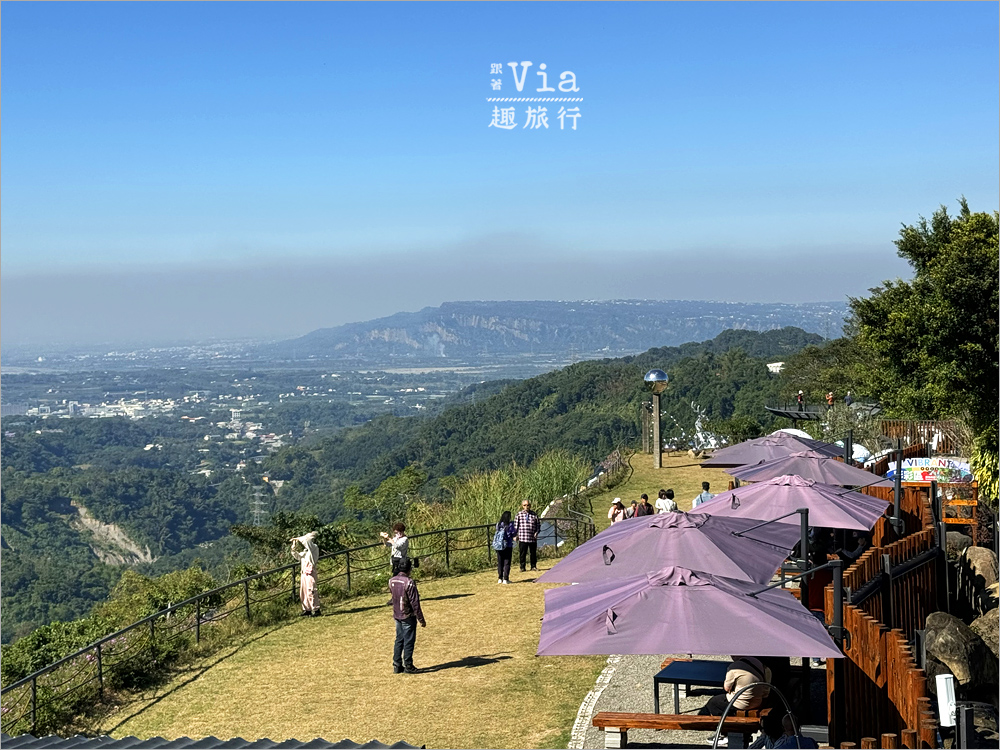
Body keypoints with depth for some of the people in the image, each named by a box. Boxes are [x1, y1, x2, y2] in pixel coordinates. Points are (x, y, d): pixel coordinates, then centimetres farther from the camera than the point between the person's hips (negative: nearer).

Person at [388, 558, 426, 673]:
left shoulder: (392, 581, -2)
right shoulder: (409, 582, -21)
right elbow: (415, 603, -19)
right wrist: (421, 619, -12)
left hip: (397, 616, 6)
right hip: (408, 616, -6)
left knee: (399, 640, 16)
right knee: (409, 641, 4)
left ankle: (397, 665, 19)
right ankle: (408, 666, 10)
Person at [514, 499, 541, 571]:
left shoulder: (534, 515, 5)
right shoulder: (519, 515, 3)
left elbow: (538, 525, 11)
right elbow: (515, 526, 6)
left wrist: (536, 532, -5)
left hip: (532, 538, 1)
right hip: (522, 538, -1)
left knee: (533, 553, 9)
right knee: (522, 553, 1)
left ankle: (533, 566, 22)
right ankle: (522, 567, 12)